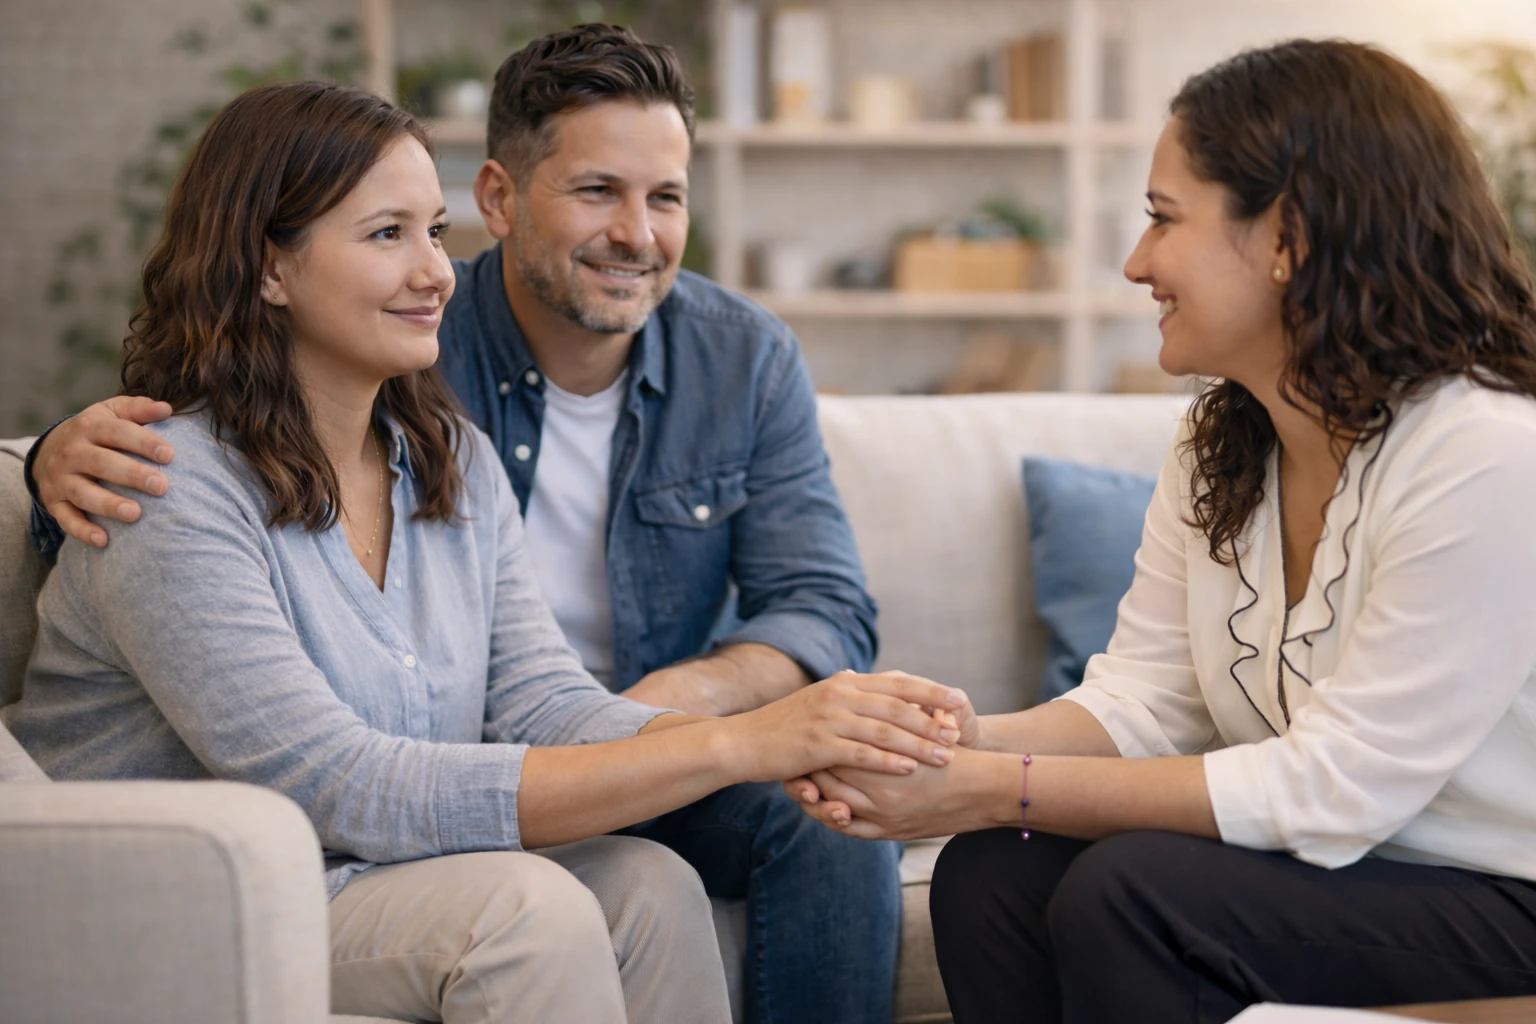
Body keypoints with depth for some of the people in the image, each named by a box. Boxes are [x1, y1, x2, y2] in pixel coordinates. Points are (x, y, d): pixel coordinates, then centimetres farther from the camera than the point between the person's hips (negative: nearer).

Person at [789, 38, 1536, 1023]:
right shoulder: (1221, 444, 7)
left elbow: (1332, 790, -23)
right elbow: (1144, 700, 3)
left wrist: (1001, 789, -23)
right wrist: (970, 744, -18)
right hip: (1332, 858, 7)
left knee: (1127, 890, -26)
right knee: (989, 873, -12)